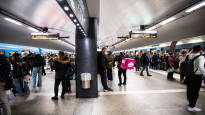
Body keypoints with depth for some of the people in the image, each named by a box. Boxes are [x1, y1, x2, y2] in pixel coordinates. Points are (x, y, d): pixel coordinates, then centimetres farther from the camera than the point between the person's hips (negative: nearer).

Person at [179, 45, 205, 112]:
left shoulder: (188, 56, 3)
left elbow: (180, 63, 12)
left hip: (188, 76, 6)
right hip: (197, 77, -6)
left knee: (189, 90, 19)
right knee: (195, 92, 7)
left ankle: (190, 103, 40)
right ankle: (191, 107, 16)